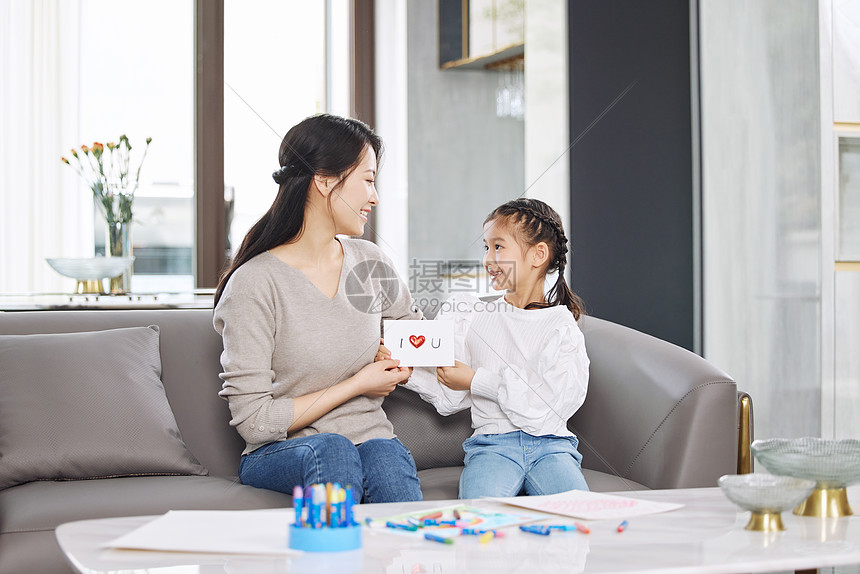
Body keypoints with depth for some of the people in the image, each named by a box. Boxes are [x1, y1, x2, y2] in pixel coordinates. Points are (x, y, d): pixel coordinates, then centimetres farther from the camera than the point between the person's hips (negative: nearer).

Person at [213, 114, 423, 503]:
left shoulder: (371, 263, 8)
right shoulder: (254, 284, -11)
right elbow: (253, 420, -14)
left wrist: (397, 360, 5)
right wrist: (356, 385, -10)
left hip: (371, 439, 4)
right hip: (281, 454, -4)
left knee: (387, 457, -31)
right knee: (331, 450, -36)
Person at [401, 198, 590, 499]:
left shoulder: (560, 325, 5)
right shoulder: (472, 318, 16)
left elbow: (549, 405, -9)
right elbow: (451, 399, 14)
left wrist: (477, 381, -7)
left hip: (550, 443, 0)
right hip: (492, 443, 0)